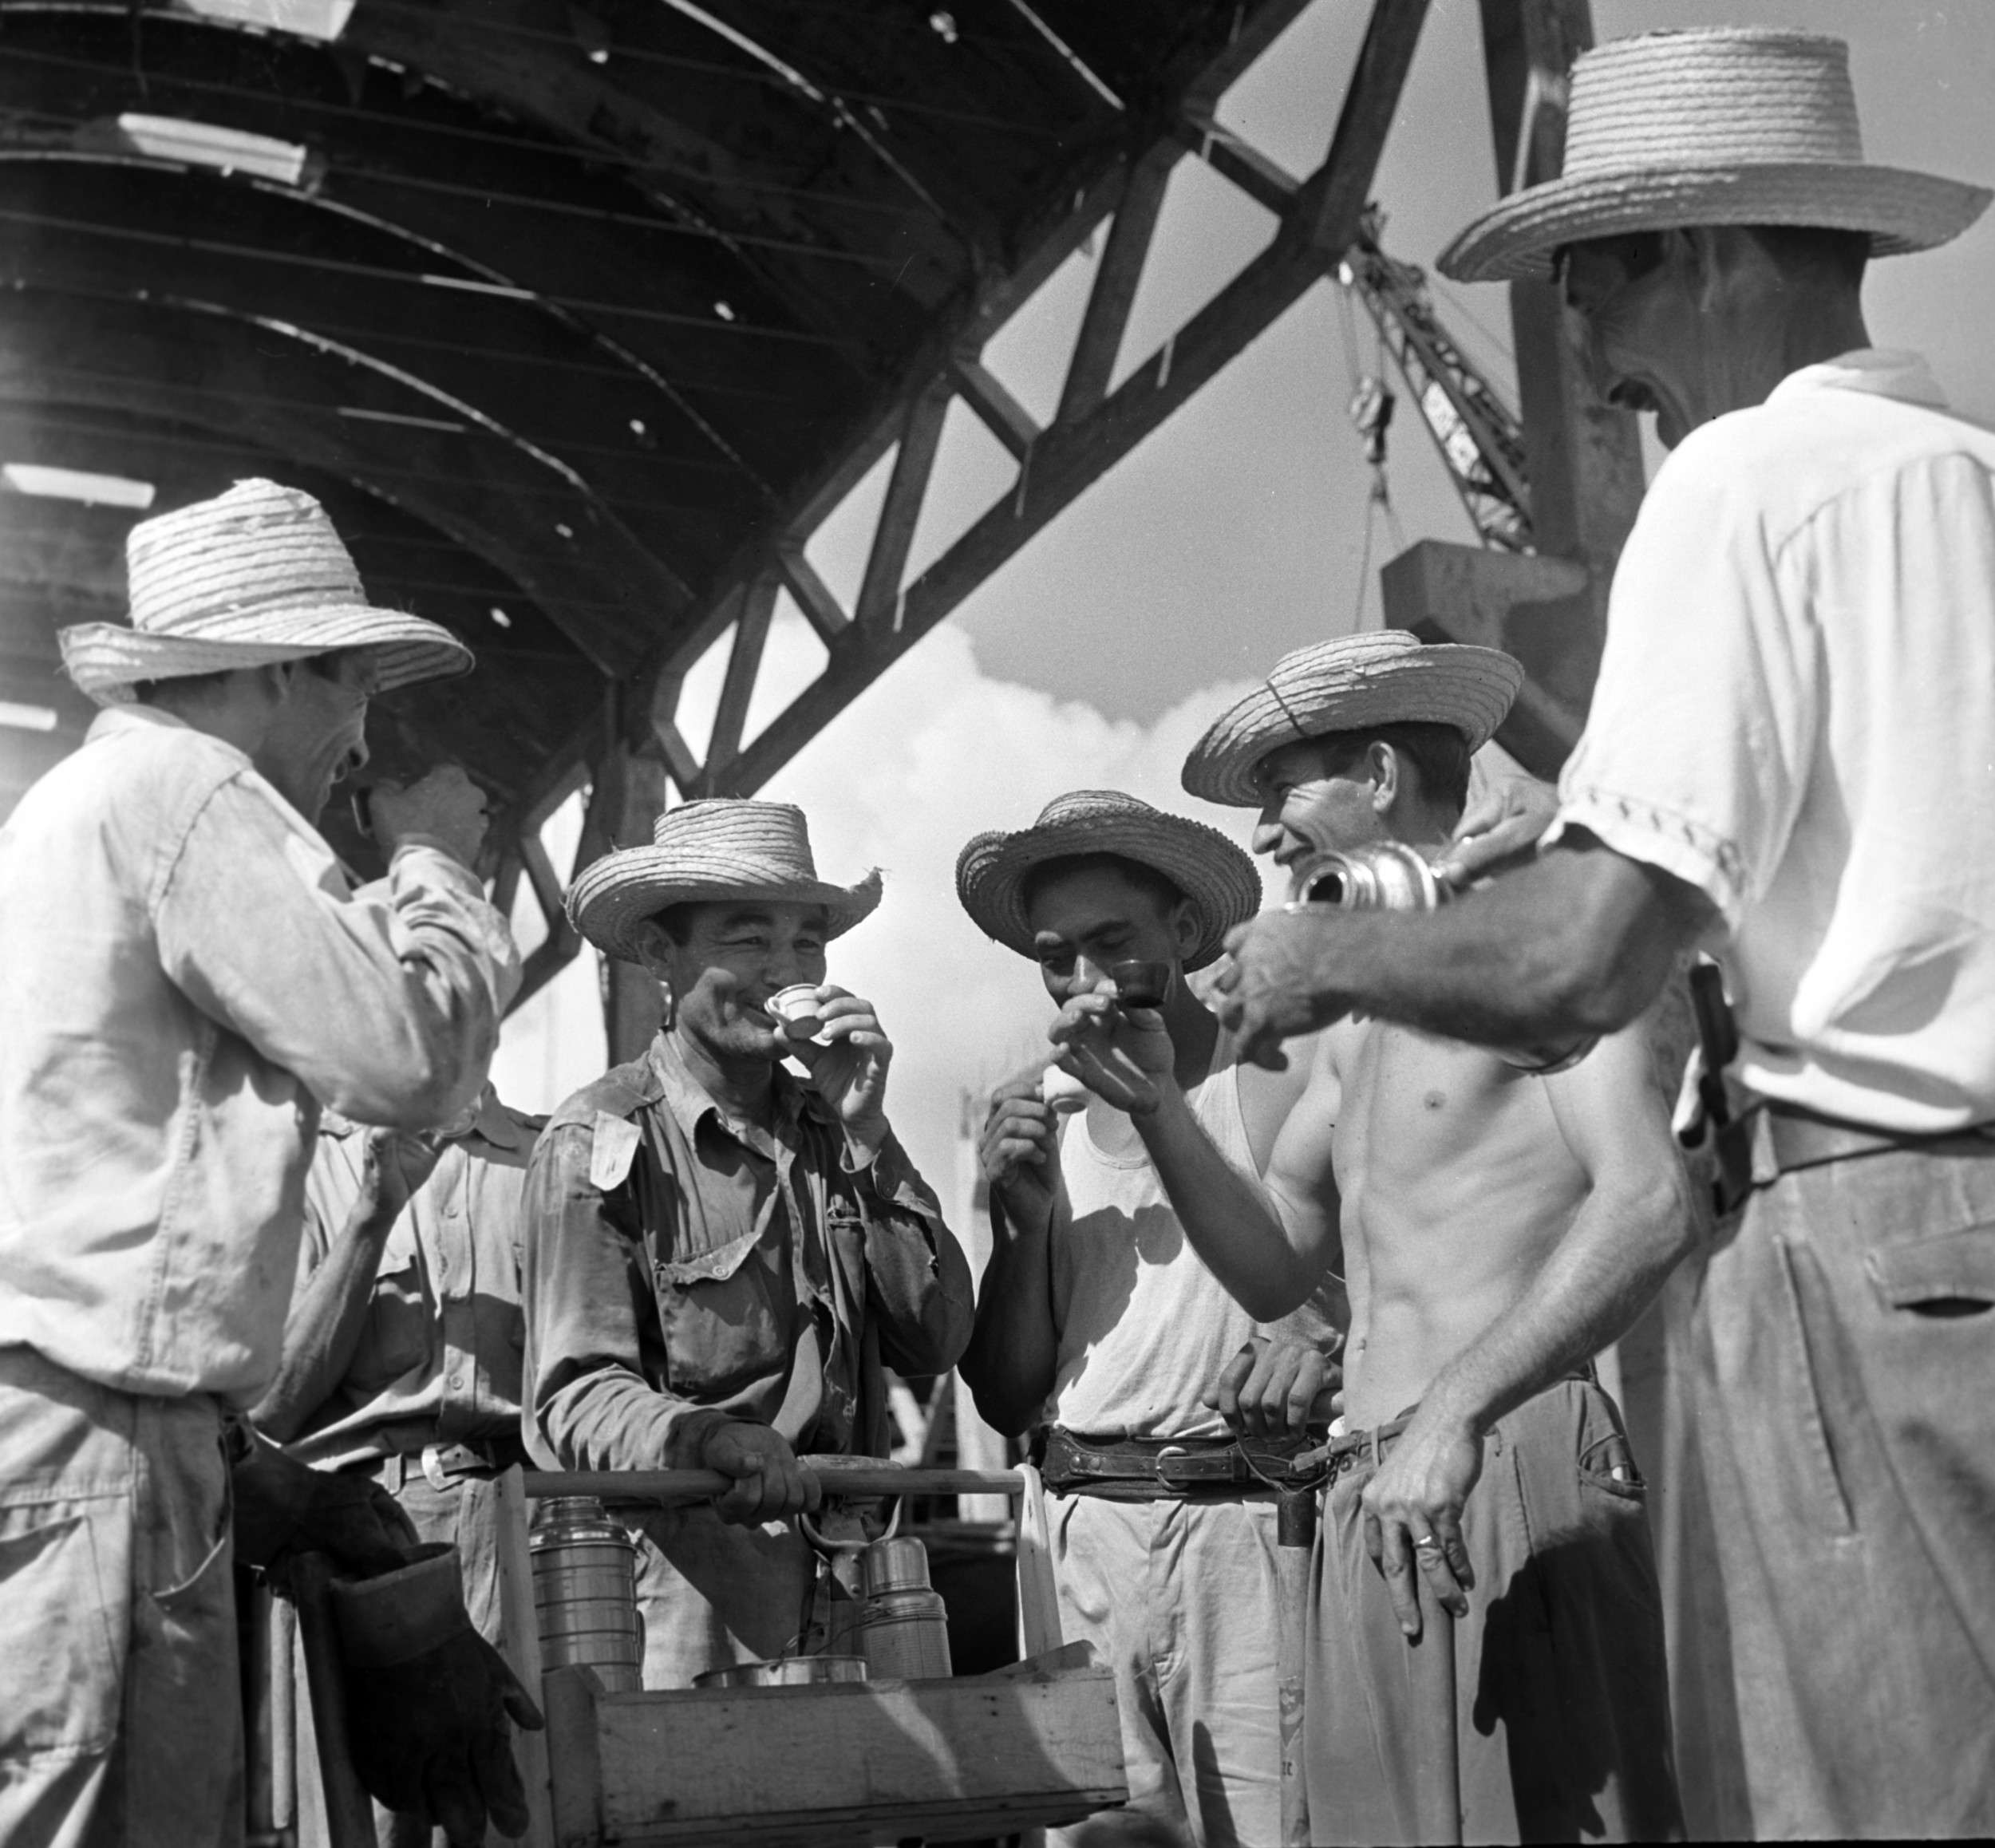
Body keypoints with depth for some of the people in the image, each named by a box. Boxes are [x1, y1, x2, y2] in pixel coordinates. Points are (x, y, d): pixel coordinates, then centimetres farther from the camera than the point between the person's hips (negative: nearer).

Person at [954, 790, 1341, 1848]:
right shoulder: (1038, 1118, 11)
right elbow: (1007, 1402, 12)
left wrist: (1324, 1352, -25)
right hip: (1087, 1524, 4)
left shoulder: (1279, 1071, -2)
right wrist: (1020, 1220, -1)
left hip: (1242, 1515, -4)